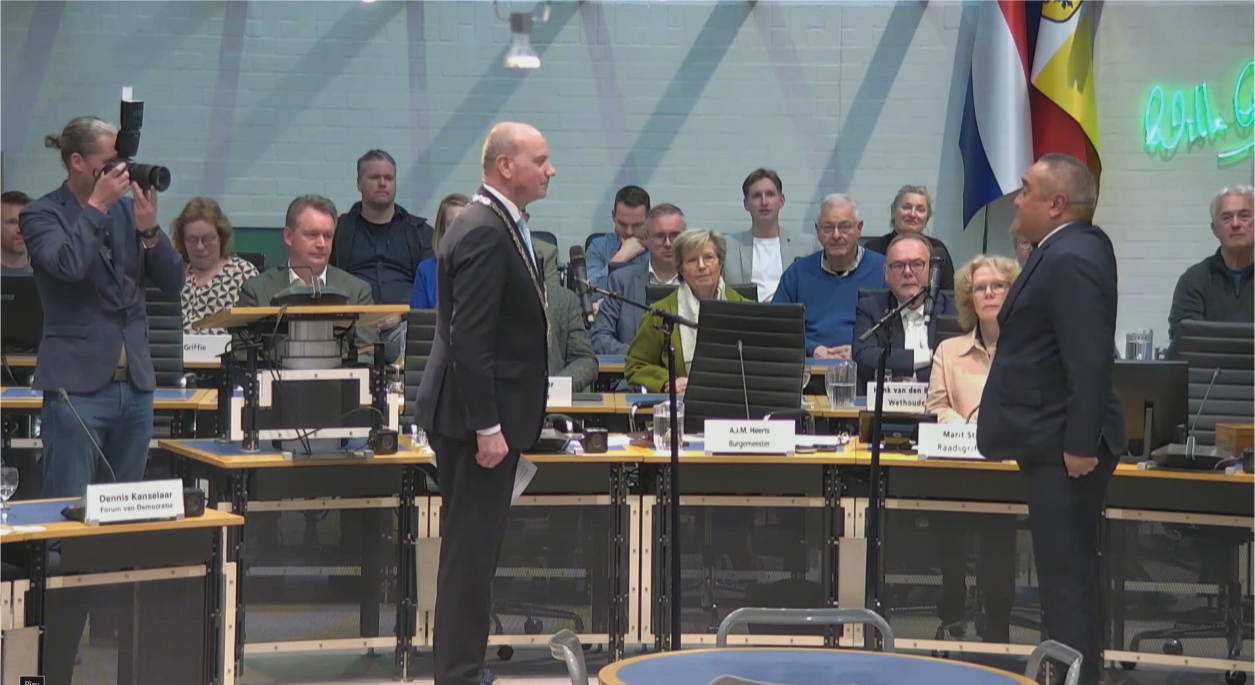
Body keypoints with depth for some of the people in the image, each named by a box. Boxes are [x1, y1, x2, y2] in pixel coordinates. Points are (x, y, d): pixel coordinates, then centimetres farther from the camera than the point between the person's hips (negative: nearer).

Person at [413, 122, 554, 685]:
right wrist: (487, 427, -24)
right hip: (478, 412, -11)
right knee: (471, 547, -4)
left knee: (473, 546, 15)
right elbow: (469, 340, -24)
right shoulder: (484, 233, -19)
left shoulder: (498, 225, 14)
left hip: (489, 410, 11)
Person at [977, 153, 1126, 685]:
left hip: (1064, 446, -11)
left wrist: (1080, 445, -24)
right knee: (1067, 569, 17)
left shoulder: (1072, 259, -20)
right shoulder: (1067, 250, 14)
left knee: (1068, 576, -6)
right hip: (1054, 441, 11)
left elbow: (1090, 363, -25)